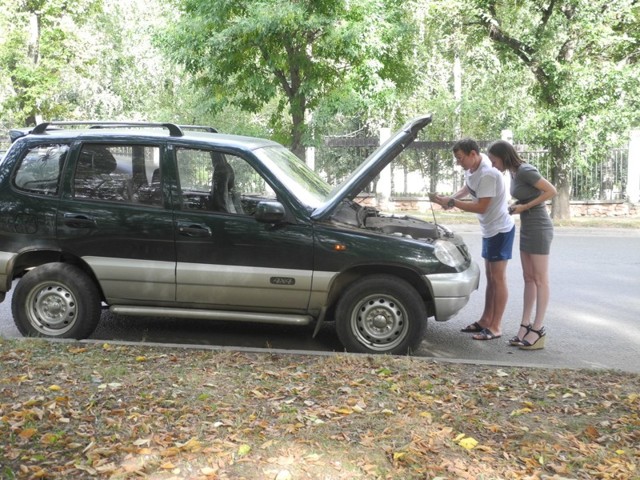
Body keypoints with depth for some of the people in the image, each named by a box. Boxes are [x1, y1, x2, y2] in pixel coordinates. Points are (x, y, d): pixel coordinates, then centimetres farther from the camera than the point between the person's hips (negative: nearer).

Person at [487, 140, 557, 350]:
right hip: (527, 228, 9)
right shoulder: (513, 172, 7)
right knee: (528, 278, 10)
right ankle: (525, 325, 14)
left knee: (540, 279, -3)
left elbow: (551, 191, -17)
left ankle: (538, 330, 3)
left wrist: (524, 207, -16)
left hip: (539, 228, -9)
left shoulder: (525, 171, -18)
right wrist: (515, 206, 1)